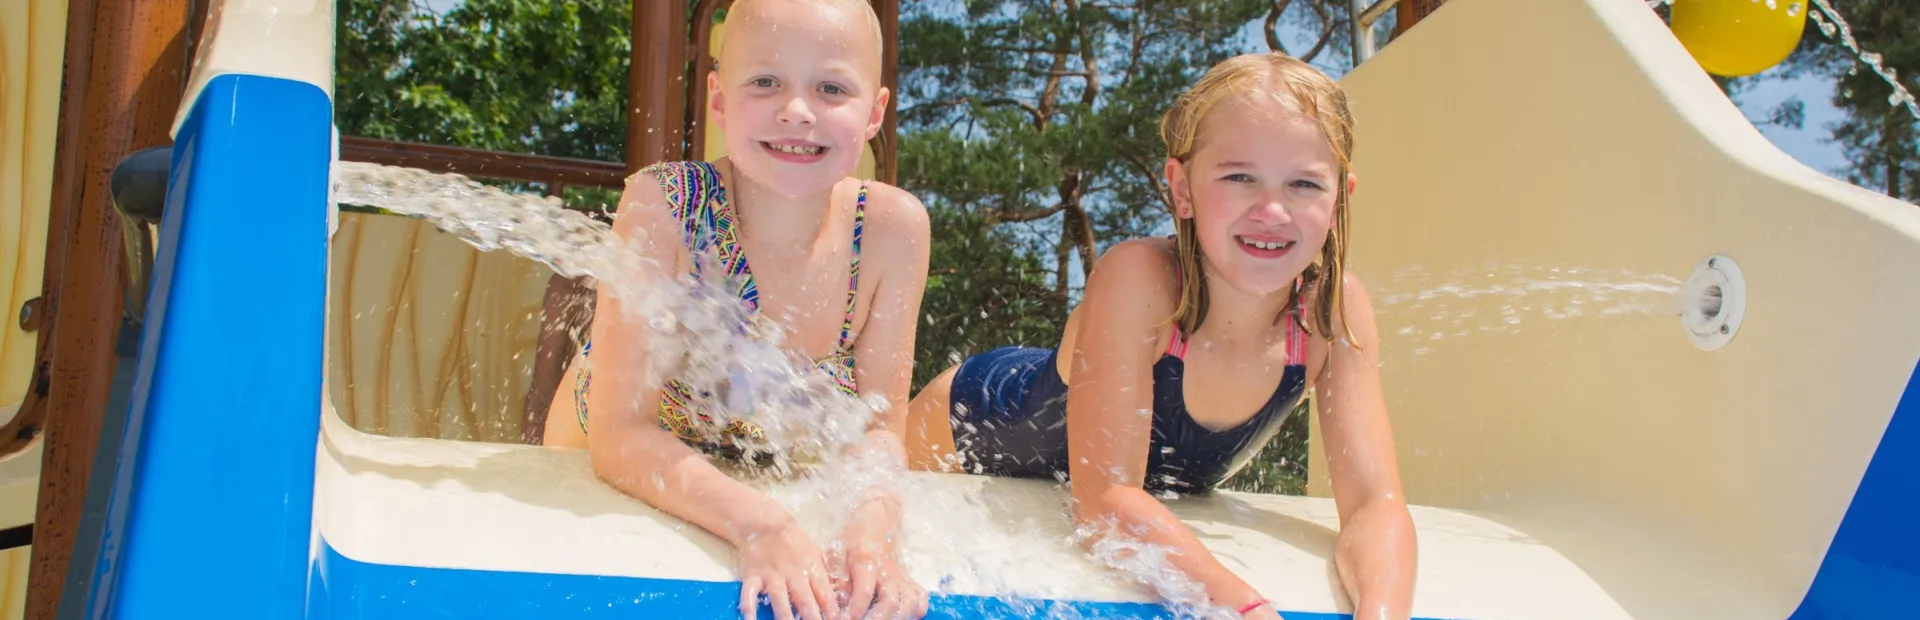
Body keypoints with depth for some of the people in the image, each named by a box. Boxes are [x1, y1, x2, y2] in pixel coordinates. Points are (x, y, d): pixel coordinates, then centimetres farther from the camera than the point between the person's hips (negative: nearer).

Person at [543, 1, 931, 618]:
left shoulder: (891, 229, -21)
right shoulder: (664, 207, -28)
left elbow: (877, 429, -15)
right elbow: (621, 433, -28)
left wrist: (873, 522, -36)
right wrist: (757, 523, -44)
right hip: (611, 479, -1)